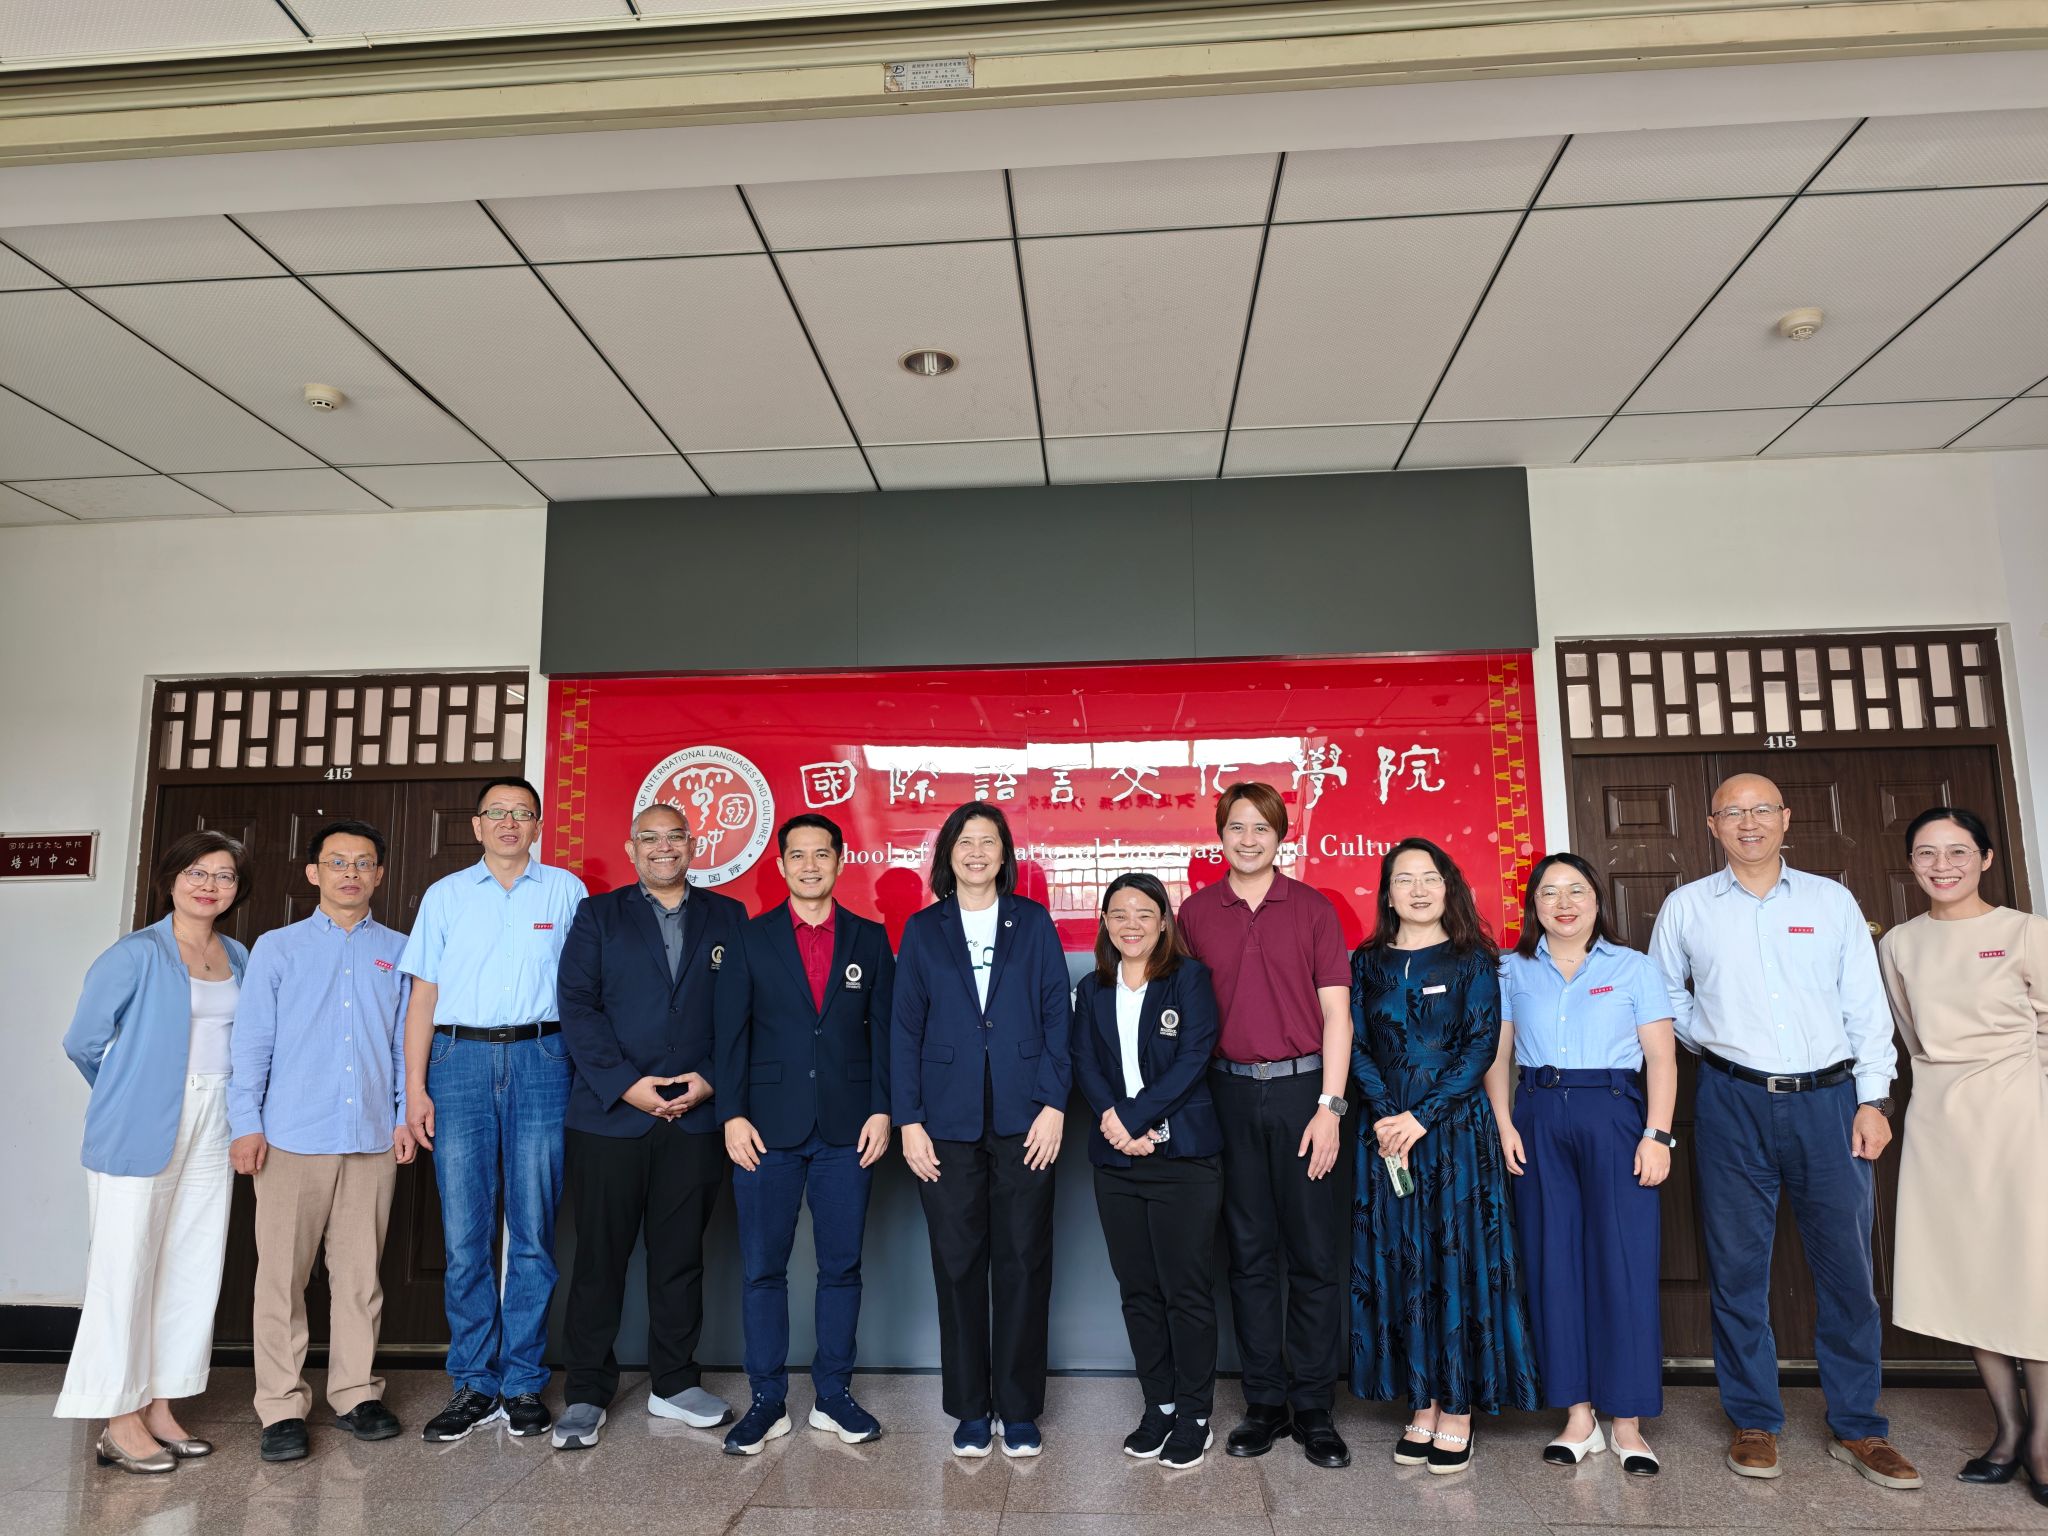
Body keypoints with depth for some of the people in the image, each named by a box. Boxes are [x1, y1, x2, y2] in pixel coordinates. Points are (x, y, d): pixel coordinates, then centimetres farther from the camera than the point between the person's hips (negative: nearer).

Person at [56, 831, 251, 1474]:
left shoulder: (238, 957, 10)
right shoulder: (137, 954, -8)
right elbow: (83, 1042, -3)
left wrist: (240, 1117, 12)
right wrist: (131, 1096, 9)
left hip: (211, 1134, 6)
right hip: (140, 1133, -6)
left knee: (192, 1271, 9)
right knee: (126, 1270, 1)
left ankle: (159, 1409, 21)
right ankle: (120, 1424, 11)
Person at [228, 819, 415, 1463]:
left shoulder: (398, 952, 9)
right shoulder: (276, 948, 7)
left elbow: (406, 1040, 9)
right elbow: (252, 1041, 4)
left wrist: (405, 1115, 3)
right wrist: (246, 1123, -2)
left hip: (372, 1138, 1)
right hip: (292, 1137, -1)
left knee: (360, 1273, 8)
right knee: (283, 1275, 3)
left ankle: (356, 1392, 19)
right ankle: (282, 1407, 13)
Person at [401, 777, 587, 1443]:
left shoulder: (565, 890, 9)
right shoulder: (446, 895, 13)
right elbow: (423, 994, 9)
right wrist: (415, 1086, 1)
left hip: (540, 1062, -1)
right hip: (460, 1061, 1)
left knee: (533, 1231, 2)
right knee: (464, 1233, 2)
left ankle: (523, 1383, 12)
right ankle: (473, 1384, 13)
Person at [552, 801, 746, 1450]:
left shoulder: (727, 917, 10)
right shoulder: (598, 915, 7)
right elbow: (577, 1007, -3)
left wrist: (711, 1079, -8)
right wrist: (627, 1084, -12)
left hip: (696, 1116, 1)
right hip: (610, 1114, -1)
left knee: (681, 1255, 11)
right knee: (599, 1257, 6)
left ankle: (674, 1383, 25)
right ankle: (586, 1393, 20)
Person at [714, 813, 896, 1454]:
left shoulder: (870, 939, 8)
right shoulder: (751, 939, 6)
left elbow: (884, 1032, 5)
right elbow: (732, 1034, 2)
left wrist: (881, 1110, -3)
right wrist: (733, 1114, -6)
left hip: (847, 1130, 1)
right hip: (768, 1127, -1)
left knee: (841, 1266, 7)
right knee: (763, 1268, 4)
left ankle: (833, 1396, 21)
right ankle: (767, 1402, 17)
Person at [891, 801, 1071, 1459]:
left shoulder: (1033, 923, 6)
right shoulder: (923, 930, 7)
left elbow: (1056, 1016, 3)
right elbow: (904, 1029, 5)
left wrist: (1053, 1104, -6)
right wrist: (908, 1120, -2)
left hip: (1024, 1120, 0)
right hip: (947, 1122, 1)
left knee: (1023, 1264, 5)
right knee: (958, 1264, 6)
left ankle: (1020, 1410, 19)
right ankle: (970, 1410, 21)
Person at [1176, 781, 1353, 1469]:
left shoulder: (1313, 908, 1)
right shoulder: (1195, 912, 6)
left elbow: (1335, 1012, -1)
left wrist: (1328, 1105, -8)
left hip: (1302, 1087, -1)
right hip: (1229, 1095, 2)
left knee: (1314, 1254, 4)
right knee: (1250, 1254, 10)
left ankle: (1314, 1409, 18)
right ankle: (1265, 1402, 22)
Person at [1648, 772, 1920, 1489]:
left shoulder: (1831, 900, 7)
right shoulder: (1686, 906, 5)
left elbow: (1867, 1005, 5)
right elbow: (1663, 993, 17)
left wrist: (1874, 1098, 0)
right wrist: (1709, 1038, 4)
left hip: (1828, 1099, 1)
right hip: (1734, 1103, 0)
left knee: (1847, 1262, 3)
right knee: (1738, 1265, 5)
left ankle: (1857, 1428, 19)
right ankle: (1754, 1424, 17)